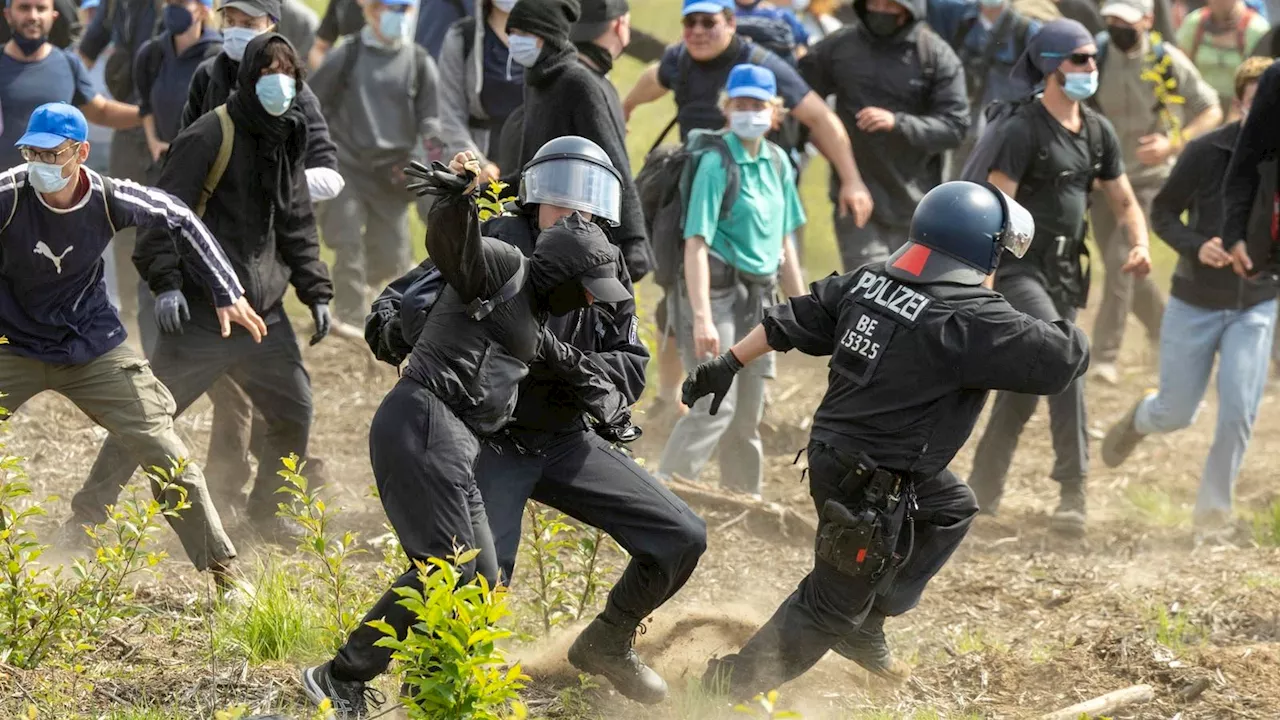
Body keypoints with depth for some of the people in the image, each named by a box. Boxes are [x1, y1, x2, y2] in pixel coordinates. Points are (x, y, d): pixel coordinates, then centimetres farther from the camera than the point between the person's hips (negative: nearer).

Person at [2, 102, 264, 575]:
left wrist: (227, 295, 2)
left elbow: (179, 221, 0)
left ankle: (220, 567, 11)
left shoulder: (110, 200, -17)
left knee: (165, 454, -1)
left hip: (93, 349, 1)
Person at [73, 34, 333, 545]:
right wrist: (166, 281, -22)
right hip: (201, 311, -7)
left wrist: (316, 293, 15)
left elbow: (296, 226, 22)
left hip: (265, 312, 7)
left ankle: (266, 513, 25)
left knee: (294, 411, 6)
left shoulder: (286, 143, 14)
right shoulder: (210, 135, -10)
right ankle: (89, 512, 6)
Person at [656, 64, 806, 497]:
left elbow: (783, 242, 18)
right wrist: (701, 316, -27)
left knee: (748, 414, 14)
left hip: (758, 296, 7)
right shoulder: (716, 163, -14)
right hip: (717, 293, -7)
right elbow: (696, 243, -19)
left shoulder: (778, 162, 10)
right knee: (715, 406, -16)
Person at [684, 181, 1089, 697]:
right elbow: (1063, 359, -20)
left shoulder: (868, 281, 0)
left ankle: (865, 628, 32)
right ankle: (730, 685, 13)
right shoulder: (971, 321, -23)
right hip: (868, 490, -9)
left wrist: (728, 365, 17)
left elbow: (789, 321, 7)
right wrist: (1071, 334, 3)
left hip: (832, 455, 9)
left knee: (951, 509, 28)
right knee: (832, 604, 7)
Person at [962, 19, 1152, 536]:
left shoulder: (1098, 133, 10)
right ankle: (1072, 488, -25)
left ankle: (981, 493, 27)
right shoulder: (1022, 130, -13)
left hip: (1062, 275, 8)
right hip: (1016, 268, -8)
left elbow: (1124, 202, 18)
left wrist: (1139, 245, -3)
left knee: (1024, 387, 13)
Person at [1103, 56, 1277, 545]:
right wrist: (1196, 246, -23)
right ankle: (1138, 419, 46)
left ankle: (1214, 507, 11)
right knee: (1176, 413, 9)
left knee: (1239, 412, -11)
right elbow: (1163, 212, -5)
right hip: (1196, 302, -1)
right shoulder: (1207, 152, -15)